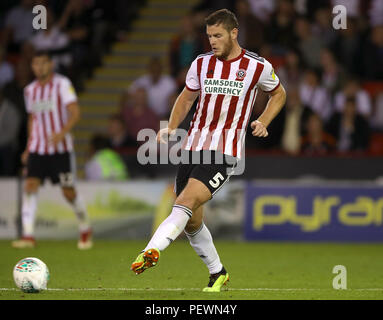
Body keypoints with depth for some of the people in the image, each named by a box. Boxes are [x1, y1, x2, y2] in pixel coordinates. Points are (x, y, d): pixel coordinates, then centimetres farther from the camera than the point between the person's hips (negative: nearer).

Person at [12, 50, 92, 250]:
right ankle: (28, 236, -16)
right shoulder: (30, 90, 11)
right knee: (30, 185, -13)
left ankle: (85, 230, 23)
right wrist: (28, 147, 17)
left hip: (60, 148, -4)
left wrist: (62, 133, -30)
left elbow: (75, 113, -15)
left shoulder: (62, 84, -6)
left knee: (68, 191, 0)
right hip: (37, 148, 4)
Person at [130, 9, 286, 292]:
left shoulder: (258, 67, -1)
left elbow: (279, 93, 17)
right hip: (193, 147, 5)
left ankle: (152, 251, -43)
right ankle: (217, 273, 26)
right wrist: (171, 127, 4)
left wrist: (263, 122, 1)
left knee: (185, 202, -26)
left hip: (225, 153, -5)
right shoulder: (202, 63, 8)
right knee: (191, 222, 6)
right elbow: (187, 97, 22)